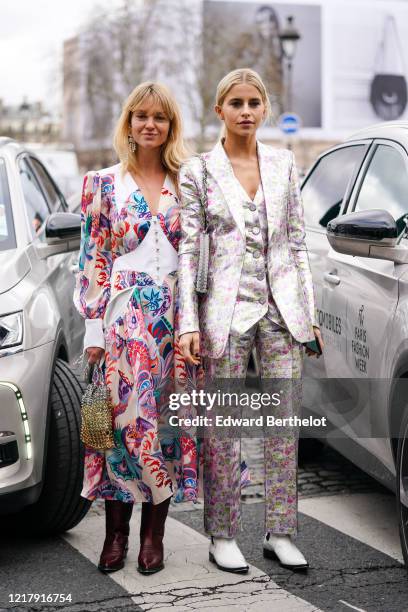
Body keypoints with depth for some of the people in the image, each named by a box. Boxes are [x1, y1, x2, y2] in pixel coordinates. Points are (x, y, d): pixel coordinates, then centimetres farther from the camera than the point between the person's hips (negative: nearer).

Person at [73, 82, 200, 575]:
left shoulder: (185, 185, 9)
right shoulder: (103, 184, 4)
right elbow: (93, 260, 1)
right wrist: (94, 326, -5)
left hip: (175, 316, 2)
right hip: (123, 316, -2)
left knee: (166, 418, 3)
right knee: (122, 416, -3)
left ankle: (154, 533, 14)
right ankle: (116, 533, 10)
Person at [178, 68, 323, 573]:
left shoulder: (283, 164, 9)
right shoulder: (198, 171, -1)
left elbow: (297, 243, 11)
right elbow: (187, 250, -4)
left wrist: (308, 312, 7)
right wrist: (188, 323, -11)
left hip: (281, 307, 3)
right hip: (227, 309, -3)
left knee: (284, 422, 5)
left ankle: (279, 533, 16)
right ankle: (222, 536, 14)